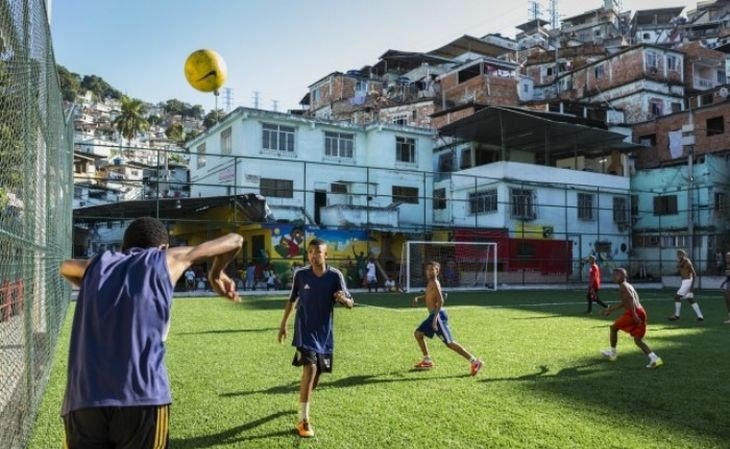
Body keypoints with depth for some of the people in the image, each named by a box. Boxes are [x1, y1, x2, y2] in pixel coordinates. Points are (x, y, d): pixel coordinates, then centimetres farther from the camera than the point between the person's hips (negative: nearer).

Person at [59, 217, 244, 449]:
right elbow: (234, 240, 24)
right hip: (143, 400, -3)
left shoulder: (99, 264, 22)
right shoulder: (165, 260, 13)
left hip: (81, 403, 4)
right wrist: (216, 274, 41)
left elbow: (66, 266, 47)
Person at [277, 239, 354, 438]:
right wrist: (283, 324, 12)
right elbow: (291, 300, 9)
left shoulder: (335, 275, -8)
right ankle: (303, 421, -10)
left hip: (324, 333, 2)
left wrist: (344, 299, -34)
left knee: (317, 373, 15)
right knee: (310, 369, -19)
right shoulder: (300, 274, -6)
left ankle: (304, 403, 46)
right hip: (305, 330, -2)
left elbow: (350, 304, -10)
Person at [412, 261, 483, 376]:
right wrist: (418, 298, 13)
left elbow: (440, 301, -23)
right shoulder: (430, 283, 16)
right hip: (433, 315, 10)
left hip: (438, 315, -10)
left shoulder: (434, 283, -12)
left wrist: (435, 318, -29)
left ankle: (474, 361, -12)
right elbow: (428, 296, 33)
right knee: (418, 333, 18)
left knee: (449, 343, -12)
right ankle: (427, 360, 24)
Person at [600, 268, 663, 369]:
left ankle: (612, 352, 21)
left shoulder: (623, 286, -5)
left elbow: (631, 298, -21)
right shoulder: (628, 285, 25)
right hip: (641, 312, 9)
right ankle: (654, 358, -3)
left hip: (632, 313, -9)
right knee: (638, 340, 11)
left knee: (614, 328, 11)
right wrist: (610, 309, 39)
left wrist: (634, 314, -29)